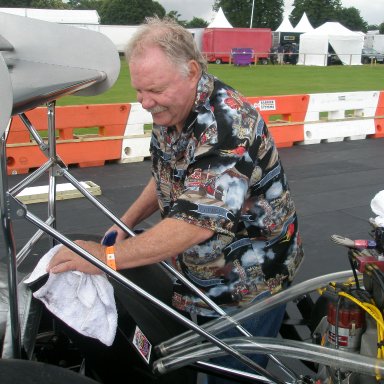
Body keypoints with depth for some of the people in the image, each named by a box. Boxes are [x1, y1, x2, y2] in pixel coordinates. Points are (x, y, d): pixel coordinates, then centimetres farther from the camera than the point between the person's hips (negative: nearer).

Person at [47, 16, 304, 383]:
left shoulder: (228, 126, -31)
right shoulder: (170, 112, -2)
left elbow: (196, 222, -36)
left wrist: (108, 256, -31)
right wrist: (126, 223, 2)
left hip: (249, 284, -8)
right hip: (198, 280, 8)